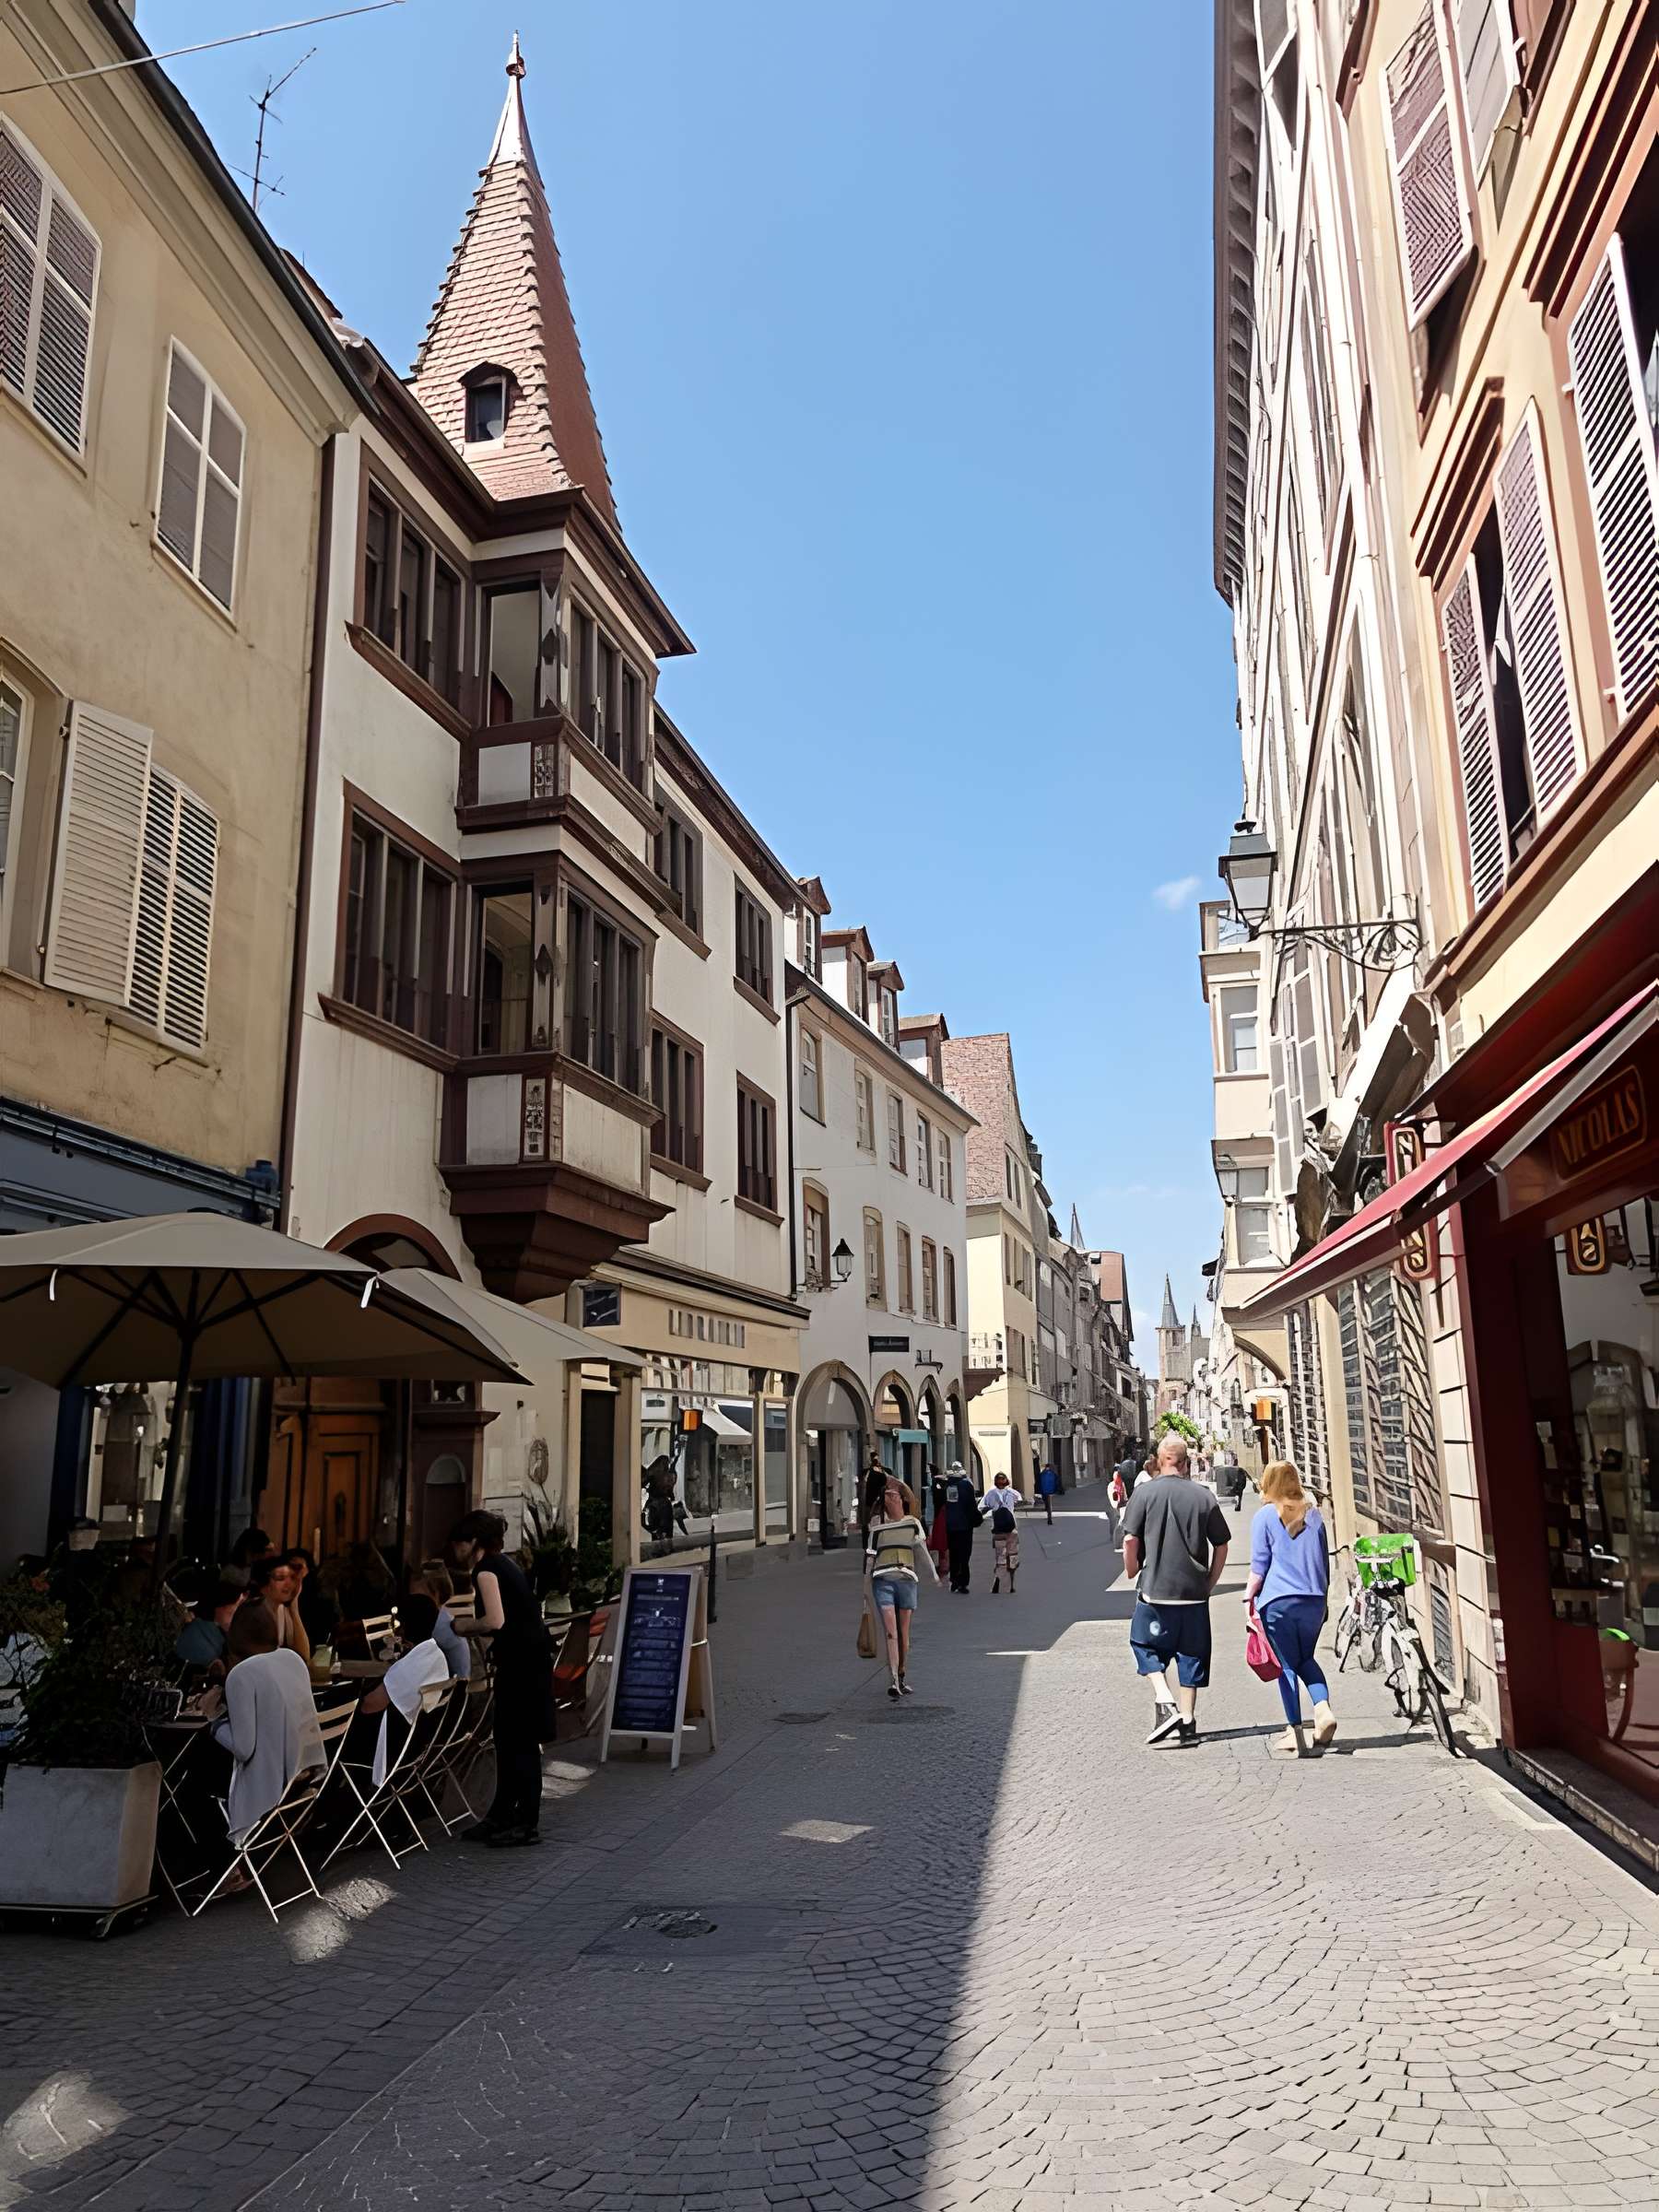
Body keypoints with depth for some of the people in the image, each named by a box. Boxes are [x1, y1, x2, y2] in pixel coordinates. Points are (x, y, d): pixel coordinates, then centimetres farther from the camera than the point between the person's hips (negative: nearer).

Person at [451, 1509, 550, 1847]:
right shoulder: (504, 1563, 16)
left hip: (522, 1661, -9)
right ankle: (501, 1816, 24)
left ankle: (527, 1825, 5)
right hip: (530, 1657, 9)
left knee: (520, 1742, -2)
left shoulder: (486, 1569, -11)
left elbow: (495, 1620, -21)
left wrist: (461, 1628, -5)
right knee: (509, 1740, 15)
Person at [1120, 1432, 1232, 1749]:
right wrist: (1209, 1583, 14)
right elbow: (1221, 1547, 4)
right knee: (1190, 1653, 12)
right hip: (1194, 1592, 2)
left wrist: (1132, 1572, 8)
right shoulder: (1203, 1496, 0)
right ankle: (1187, 1721, 16)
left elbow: (1130, 1540, -9)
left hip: (1155, 1589, -2)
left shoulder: (1145, 1492, -6)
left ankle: (1165, 1703, -3)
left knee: (1146, 1645, 14)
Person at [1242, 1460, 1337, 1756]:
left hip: (1278, 1600, -4)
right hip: (1314, 1599, 4)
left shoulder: (1265, 1516, -4)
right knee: (1306, 1659, 20)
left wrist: (1248, 1597, 3)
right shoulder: (1313, 1514, 9)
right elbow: (1324, 1561, 15)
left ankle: (1295, 1733, 4)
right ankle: (1323, 1710, 1)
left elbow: (1259, 1566, -5)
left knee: (1287, 1665, 3)